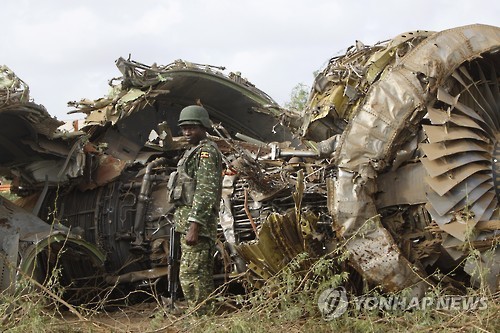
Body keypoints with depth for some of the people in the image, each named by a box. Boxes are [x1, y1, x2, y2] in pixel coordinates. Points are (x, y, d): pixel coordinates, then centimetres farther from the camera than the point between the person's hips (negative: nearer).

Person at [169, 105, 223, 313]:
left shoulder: (206, 151, -10)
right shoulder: (194, 152, 22)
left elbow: (205, 192, -19)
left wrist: (194, 226, -24)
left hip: (196, 219, -11)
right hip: (189, 219, 11)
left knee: (190, 274, -14)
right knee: (203, 275, 12)